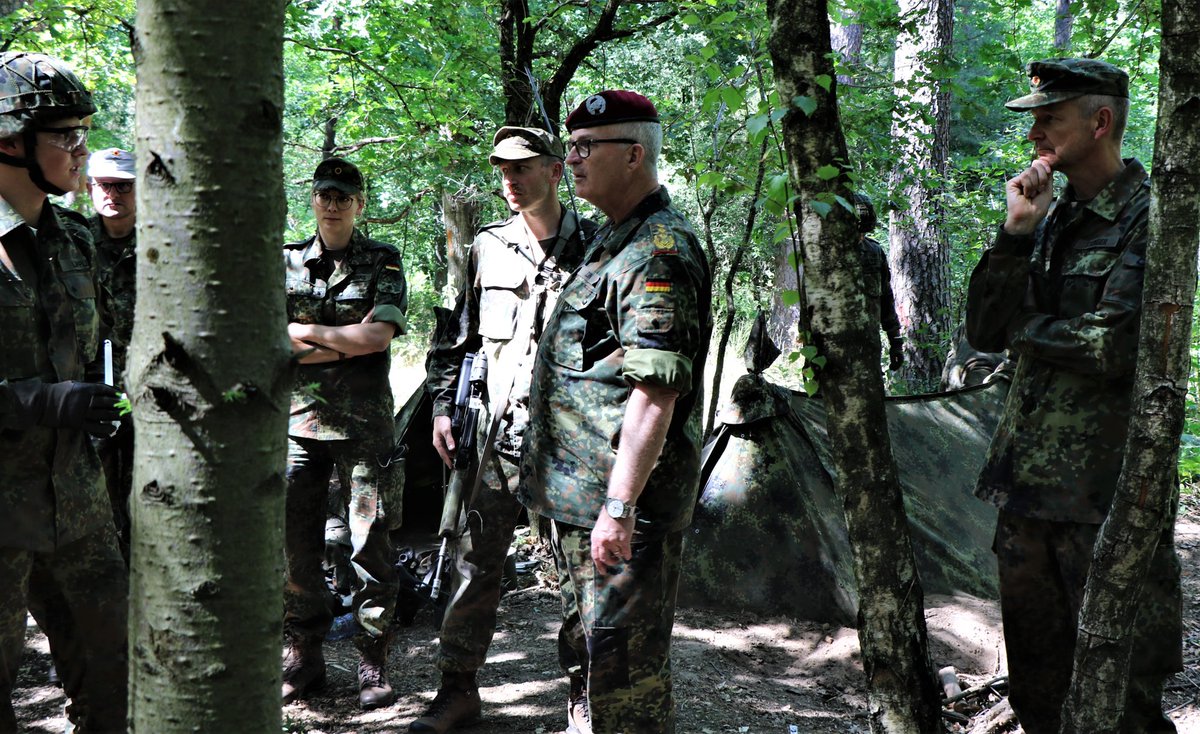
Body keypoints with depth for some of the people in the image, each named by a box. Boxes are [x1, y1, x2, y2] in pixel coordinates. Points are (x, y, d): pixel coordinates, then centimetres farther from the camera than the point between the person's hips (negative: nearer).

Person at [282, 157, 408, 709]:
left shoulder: (383, 262, 4)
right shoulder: (287, 262, 10)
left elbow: (379, 335, -10)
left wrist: (307, 333, -5)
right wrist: (348, 342, -8)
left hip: (364, 422, -2)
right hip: (299, 418, 3)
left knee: (370, 540, -3)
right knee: (295, 541, 5)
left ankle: (373, 663, 7)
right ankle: (302, 656, 17)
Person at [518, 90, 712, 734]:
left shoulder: (660, 252, -16)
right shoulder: (611, 241, 17)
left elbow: (655, 392, -24)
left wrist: (620, 507, -28)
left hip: (620, 507, -10)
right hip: (575, 498, 11)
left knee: (624, 666, -4)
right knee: (582, 650, 22)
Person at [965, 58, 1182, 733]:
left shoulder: (1149, 217, -10)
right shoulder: (1051, 217, 13)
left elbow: (1114, 347, -21)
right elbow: (985, 332, 8)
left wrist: (1026, 329, -4)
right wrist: (1017, 233, -4)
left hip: (1104, 489, -7)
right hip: (1026, 476, 8)